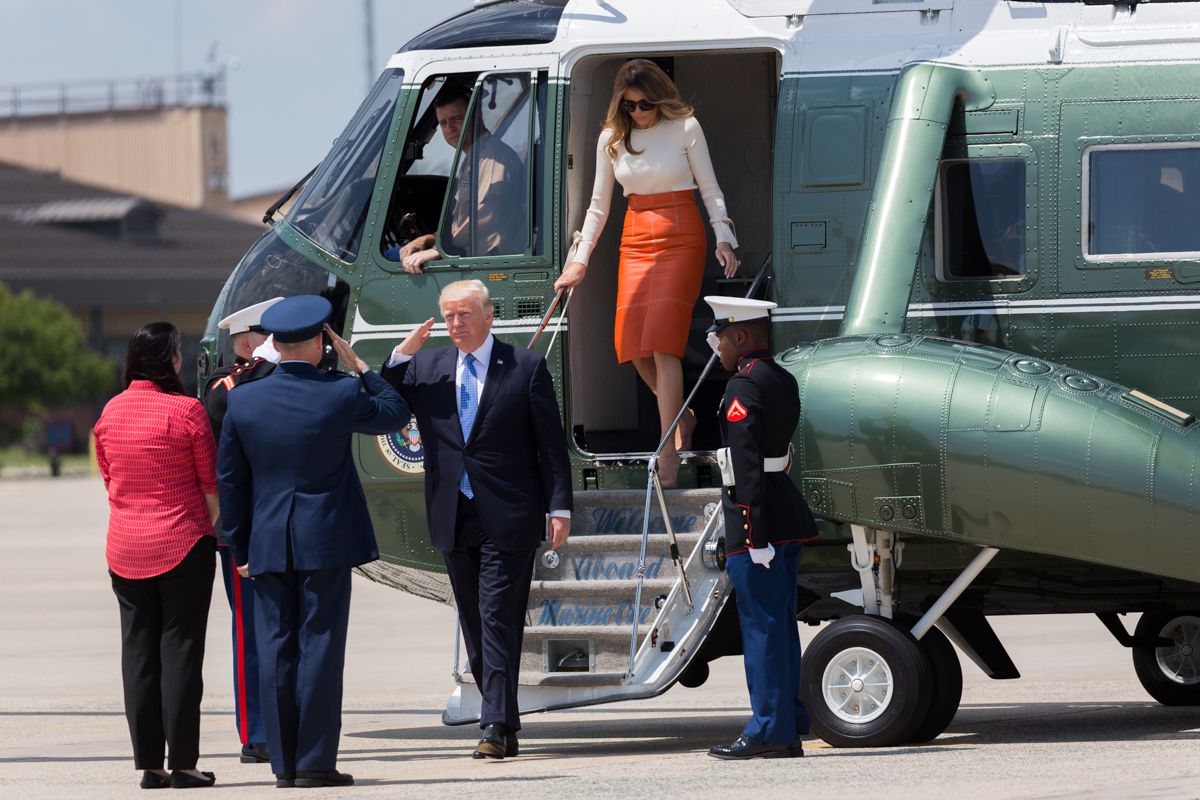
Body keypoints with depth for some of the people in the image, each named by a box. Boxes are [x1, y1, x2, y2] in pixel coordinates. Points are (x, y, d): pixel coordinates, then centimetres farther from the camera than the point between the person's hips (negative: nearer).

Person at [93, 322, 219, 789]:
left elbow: (108, 477, 11)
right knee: (180, 649, -1)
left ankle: (149, 764, 8)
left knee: (137, 650, 7)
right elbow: (210, 483, -6)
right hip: (183, 542, -4)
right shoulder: (186, 410, -10)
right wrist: (217, 529, 6)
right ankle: (182, 763, -1)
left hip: (125, 548, 4)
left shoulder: (111, 412, 4)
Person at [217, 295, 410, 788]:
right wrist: (357, 365, 14)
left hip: (268, 545, 3)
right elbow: (396, 415, 11)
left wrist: (240, 548, 13)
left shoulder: (242, 402, 0)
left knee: (276, 650, 6)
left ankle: (284, 763, 6)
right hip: (326, 543, -3)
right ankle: (315, 761, -3)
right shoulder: (340, 396, -8)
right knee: (319, 648, -1)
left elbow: (230, 481, 5)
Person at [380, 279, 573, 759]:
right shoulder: (425, 368, 10)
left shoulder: (526, 368, 1)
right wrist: (399, 357, -8)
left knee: (498, 621, -11)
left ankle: (496, 728, -14)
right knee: (475, 626, 8)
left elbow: (551, 443, 1)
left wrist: (559, 507, -5)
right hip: (454, 519, 4)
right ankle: (504, 724, 15)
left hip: (507, 520, -4)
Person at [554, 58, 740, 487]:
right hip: (636, 239, 5)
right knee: (632, 344, -3)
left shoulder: (684, 127, -3)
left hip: (680, 238, -5)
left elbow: (710, 189, 1)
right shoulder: (612, 138, 7)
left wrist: (723, 239, -10)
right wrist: (580, 259, 8)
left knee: (662, 342, -15)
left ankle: (669, 452, -15)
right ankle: (682, 417, 22)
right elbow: (599, 205, 13)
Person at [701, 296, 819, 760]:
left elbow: (747, 465, -19)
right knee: (780, 622, 13)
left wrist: (754, 534, -22)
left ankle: (769, 731, -4)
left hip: (755, 517, -9)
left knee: (762, 624, -6)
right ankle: (790, 727, 16)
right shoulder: (784, 382, 14)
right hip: (788, 518, 9)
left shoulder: (744, 387, -14)